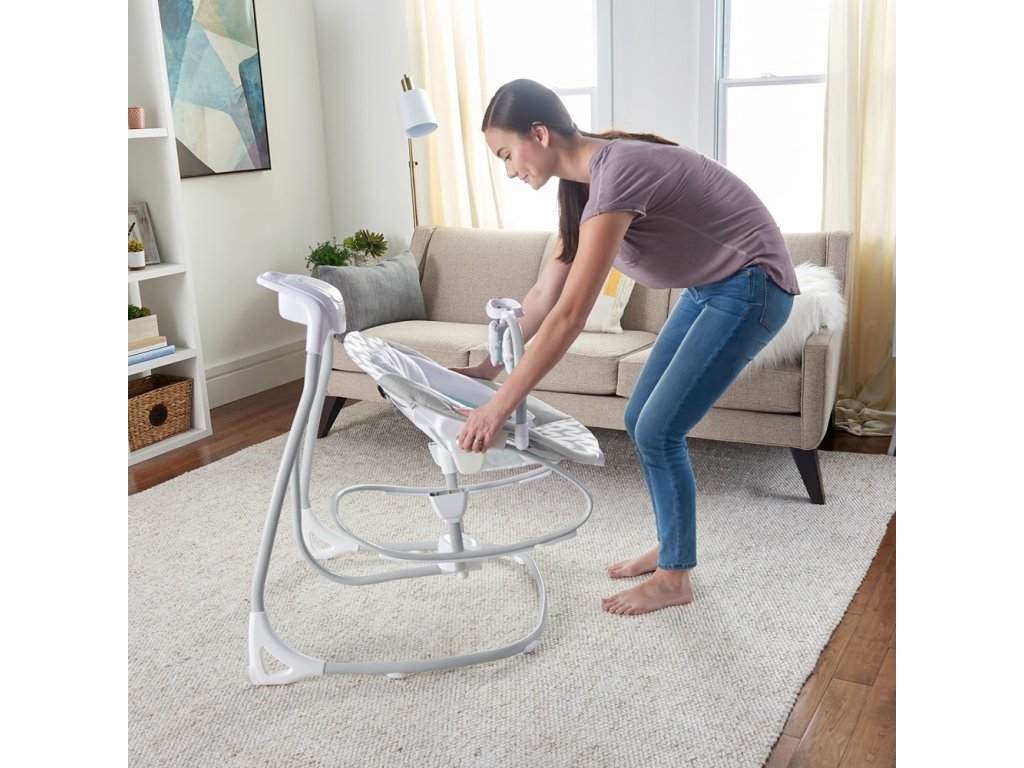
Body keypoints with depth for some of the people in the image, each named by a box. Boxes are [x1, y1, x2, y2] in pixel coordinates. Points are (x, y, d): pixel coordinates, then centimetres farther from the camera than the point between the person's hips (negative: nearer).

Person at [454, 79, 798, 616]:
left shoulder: (617, 172, -28)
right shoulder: (582, 183, 1)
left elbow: (569, 315, -32)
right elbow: (543, 297, 6)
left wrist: (500, 407, -30)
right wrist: (487, 368, 6)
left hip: (750, 289, -9)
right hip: (708, 288, 9)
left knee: (658, 431, -8)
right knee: (640, 420, 9)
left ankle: (674, 579, 10)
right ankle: (669, 547, 27)